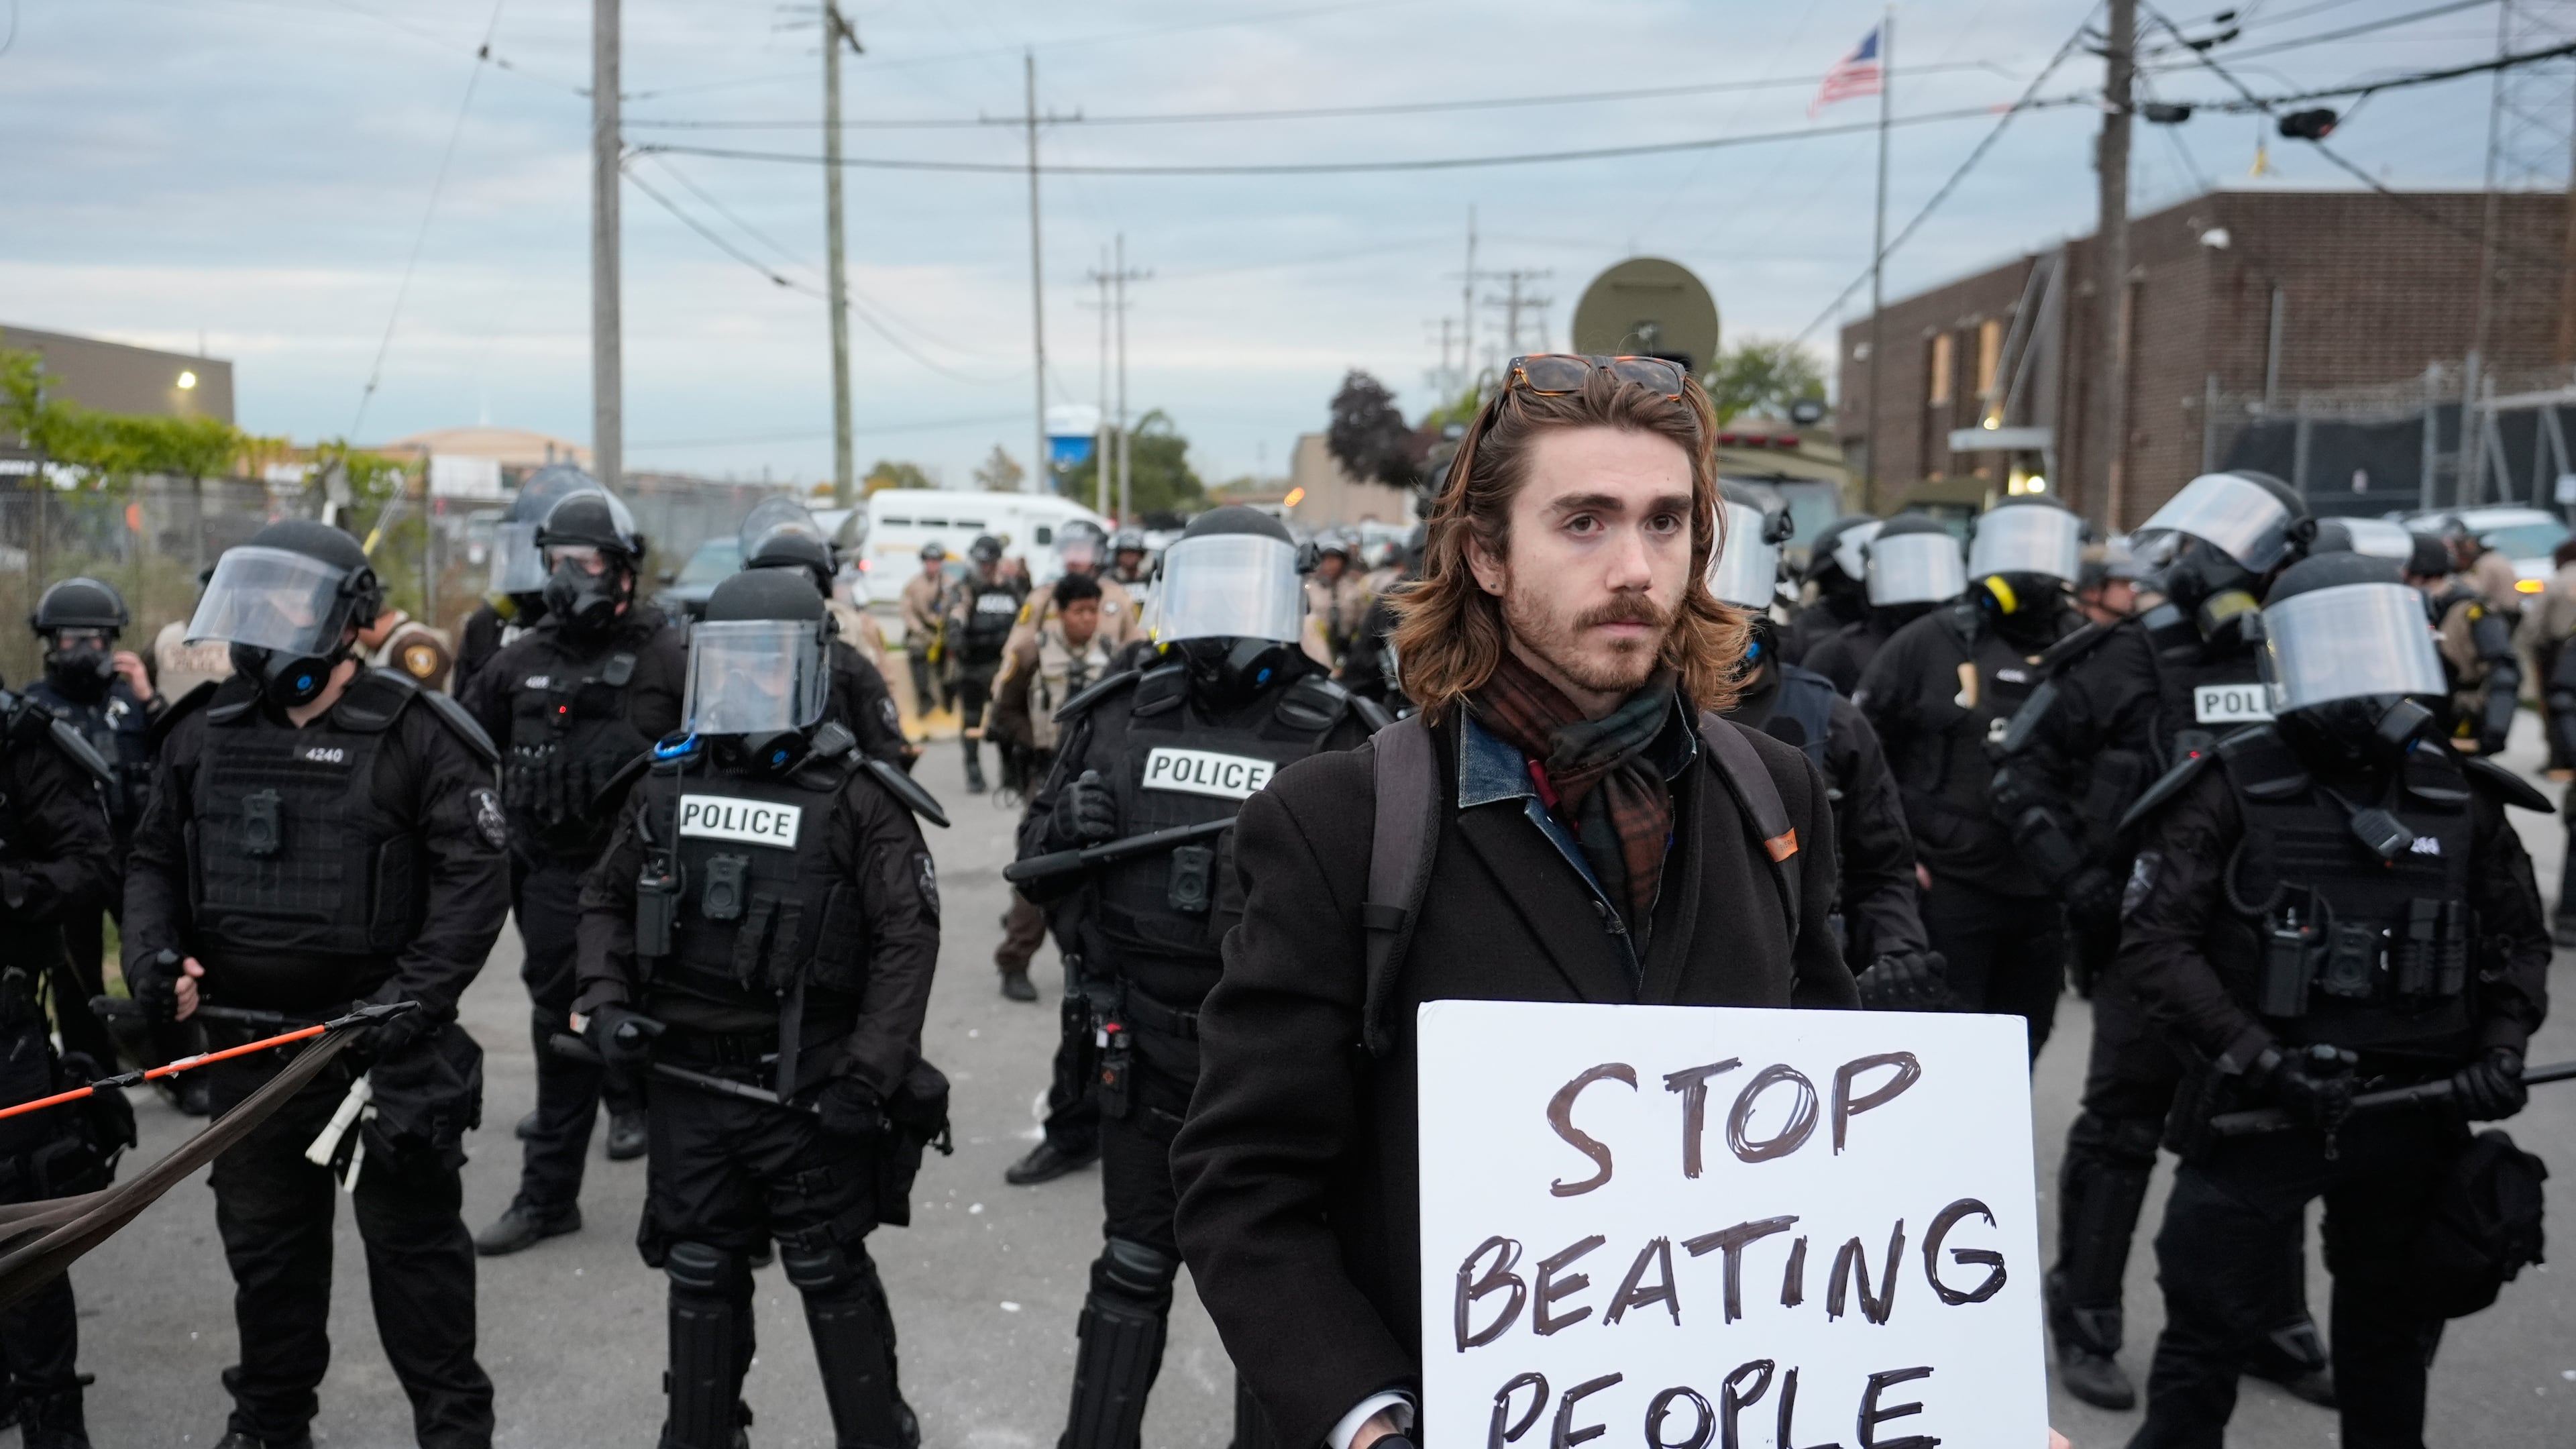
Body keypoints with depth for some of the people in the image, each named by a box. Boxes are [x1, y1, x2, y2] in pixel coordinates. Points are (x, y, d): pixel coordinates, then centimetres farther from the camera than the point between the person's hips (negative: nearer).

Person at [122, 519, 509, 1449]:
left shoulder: (415, 735, -10)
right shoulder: (204, 734, 7)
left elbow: (474, 875, -13)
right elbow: (153, 859, 16)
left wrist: (415, 998, -20)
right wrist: (153, 953, -1)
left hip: (379, 1044, -5)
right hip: (247, 1041, 5)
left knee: (412, 1238, 5)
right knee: (263, 1243, 18)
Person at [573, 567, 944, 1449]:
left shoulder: (854, 798, -10)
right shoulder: (666, 786, 6)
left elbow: (907, 938, -12)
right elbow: (607, 901, 17)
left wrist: (869, 1075, -17)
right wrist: (605, 1003, 1)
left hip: (808, 1087, -4)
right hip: (689, 1080, 5)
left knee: (831, 1276, 7)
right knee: (701, 1276, 16)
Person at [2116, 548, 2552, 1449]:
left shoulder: (2463, 799, 4)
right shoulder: (2232, 792, -10)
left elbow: (2518, 937, 14)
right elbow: (2153, 942, -14)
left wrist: (2501, 1048, -2)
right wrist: (2259, 1060, -20)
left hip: (2412, 1124, 4)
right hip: (2258, 1115, -4)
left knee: (2392, 1339, 21)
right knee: (2206, 1338, 4)